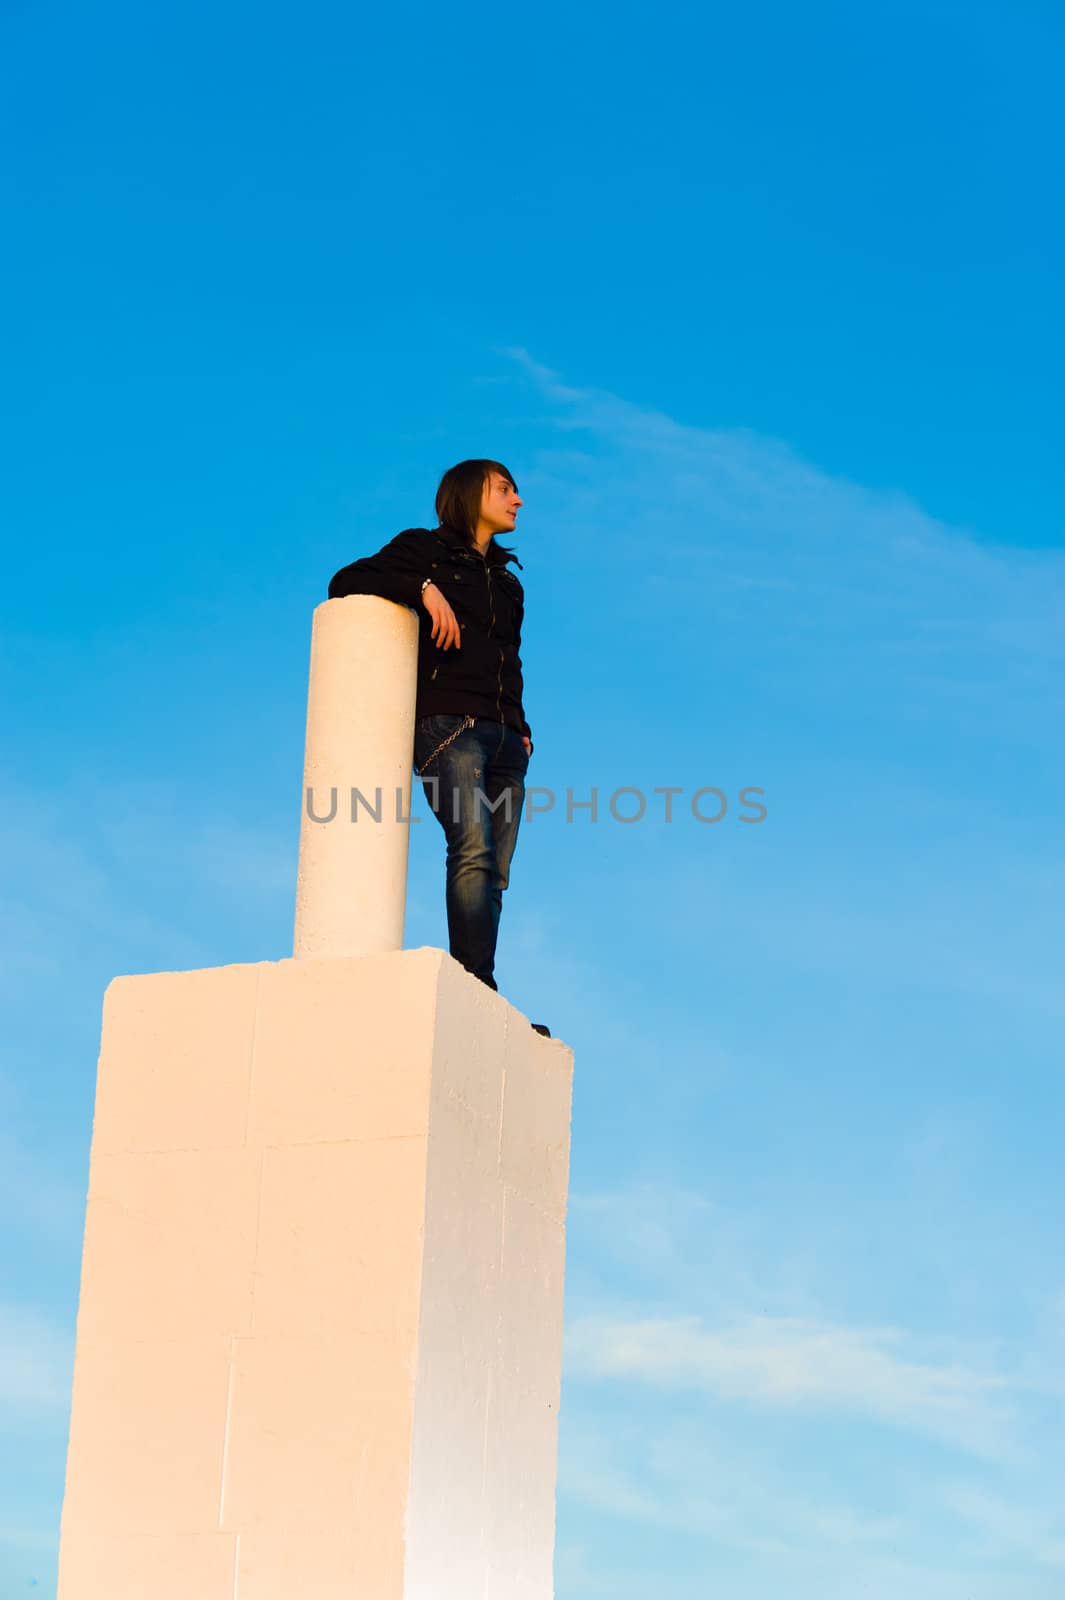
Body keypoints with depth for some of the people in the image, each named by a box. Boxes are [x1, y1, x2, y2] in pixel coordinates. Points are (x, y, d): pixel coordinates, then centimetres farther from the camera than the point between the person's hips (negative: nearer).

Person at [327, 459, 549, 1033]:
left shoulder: (508, 581, 27)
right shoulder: (425, 549, 10)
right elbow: (345, 582, -1)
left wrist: (522, 728, 11)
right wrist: (423, 588, -13)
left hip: (503, 734, 6)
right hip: (446, 721, -6)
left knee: (494, 873, -6)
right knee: (474, 850, -25)